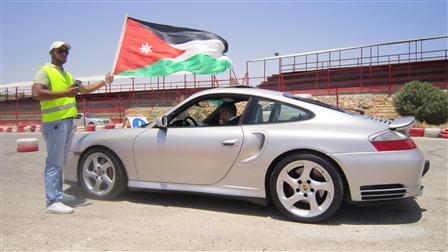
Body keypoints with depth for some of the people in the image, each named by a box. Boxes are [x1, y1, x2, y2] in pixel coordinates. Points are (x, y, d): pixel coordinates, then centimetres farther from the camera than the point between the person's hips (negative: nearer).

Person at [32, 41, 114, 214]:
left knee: (60, 162, 13)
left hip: (68, 122, 9)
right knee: (54, 162, -9)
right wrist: (64, 93, -23)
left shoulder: (67, 75, 23)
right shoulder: (45, 71, -4)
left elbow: (86, 89, 31)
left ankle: (58, 194, 22)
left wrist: (105, 81, 28)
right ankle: (53, 202, -7)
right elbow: (36, 94, -19)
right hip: (54, 123, -8)